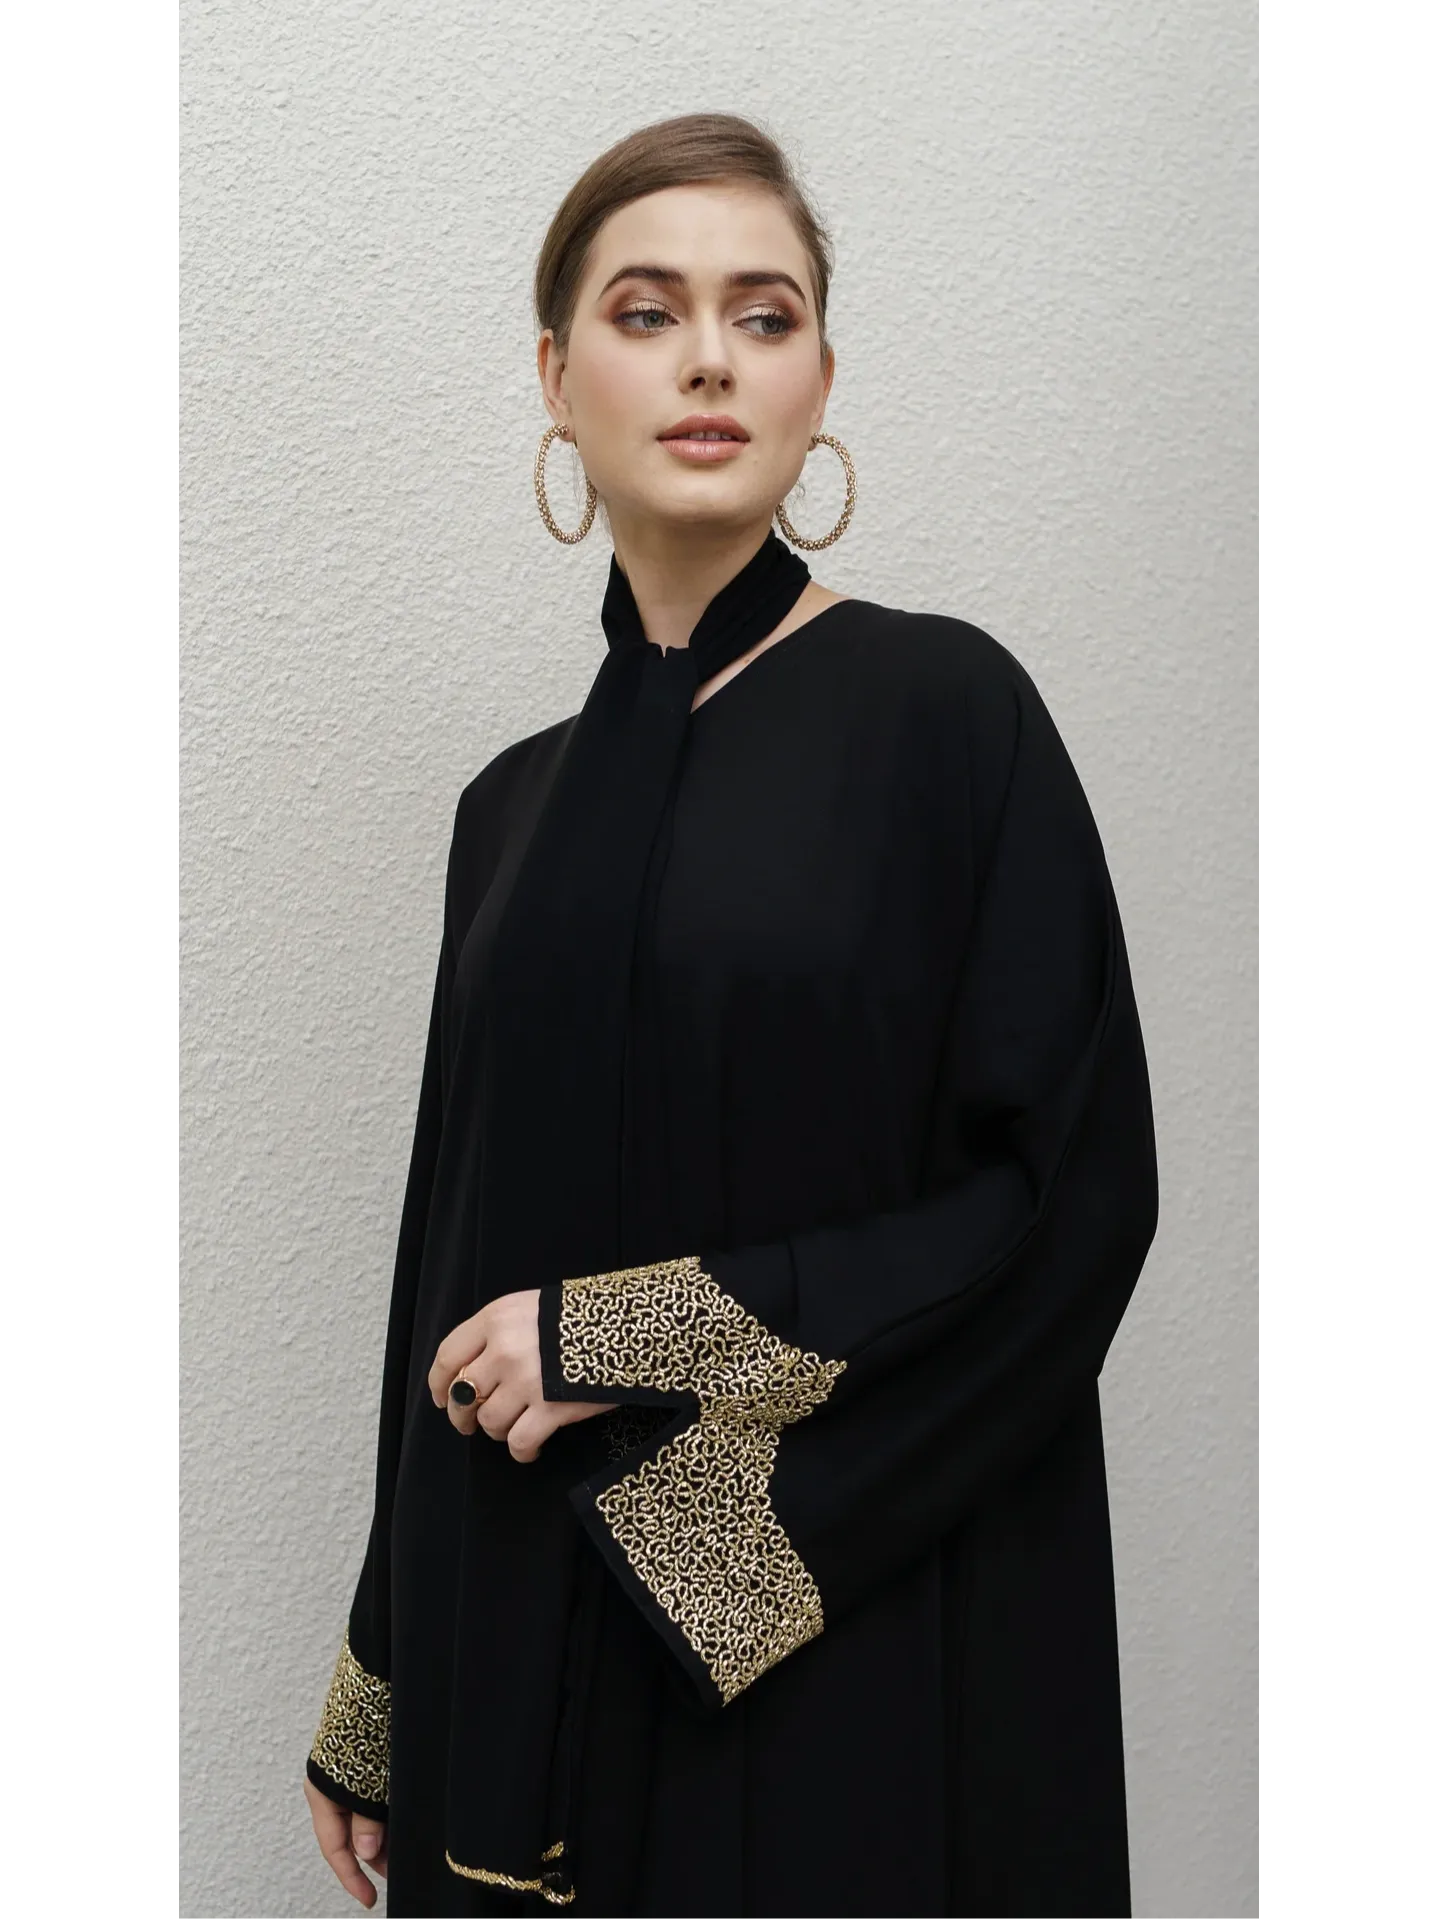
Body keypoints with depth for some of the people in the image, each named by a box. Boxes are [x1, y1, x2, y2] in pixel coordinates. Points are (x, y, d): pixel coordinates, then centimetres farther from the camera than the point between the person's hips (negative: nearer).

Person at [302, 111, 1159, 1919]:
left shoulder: (942, 707, -6)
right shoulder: (517, 805, 8)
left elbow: (1073, 1186, -12)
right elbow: (459, 1247, 10)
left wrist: (640, 1342, -14)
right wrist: (379, 1706, 12)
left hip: (843, 1636, -4)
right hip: (520, 1639, 5)